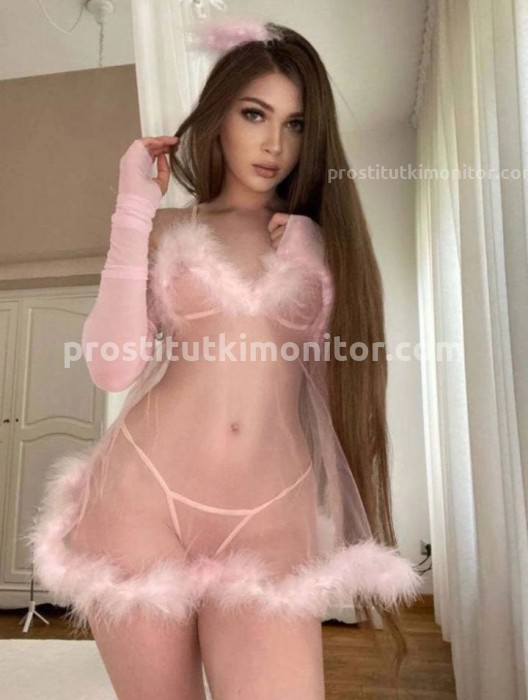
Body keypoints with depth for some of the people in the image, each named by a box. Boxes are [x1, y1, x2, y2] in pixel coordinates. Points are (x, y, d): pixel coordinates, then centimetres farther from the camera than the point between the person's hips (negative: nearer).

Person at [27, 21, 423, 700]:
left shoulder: (320, 241, 11)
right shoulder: (165, 228, 8)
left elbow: (330, 387, 13)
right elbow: (113, 366, -6)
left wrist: (334, 515, 7)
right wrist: (133, 205, -4)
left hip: (274, 518, 1)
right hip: (144, 497, 0)